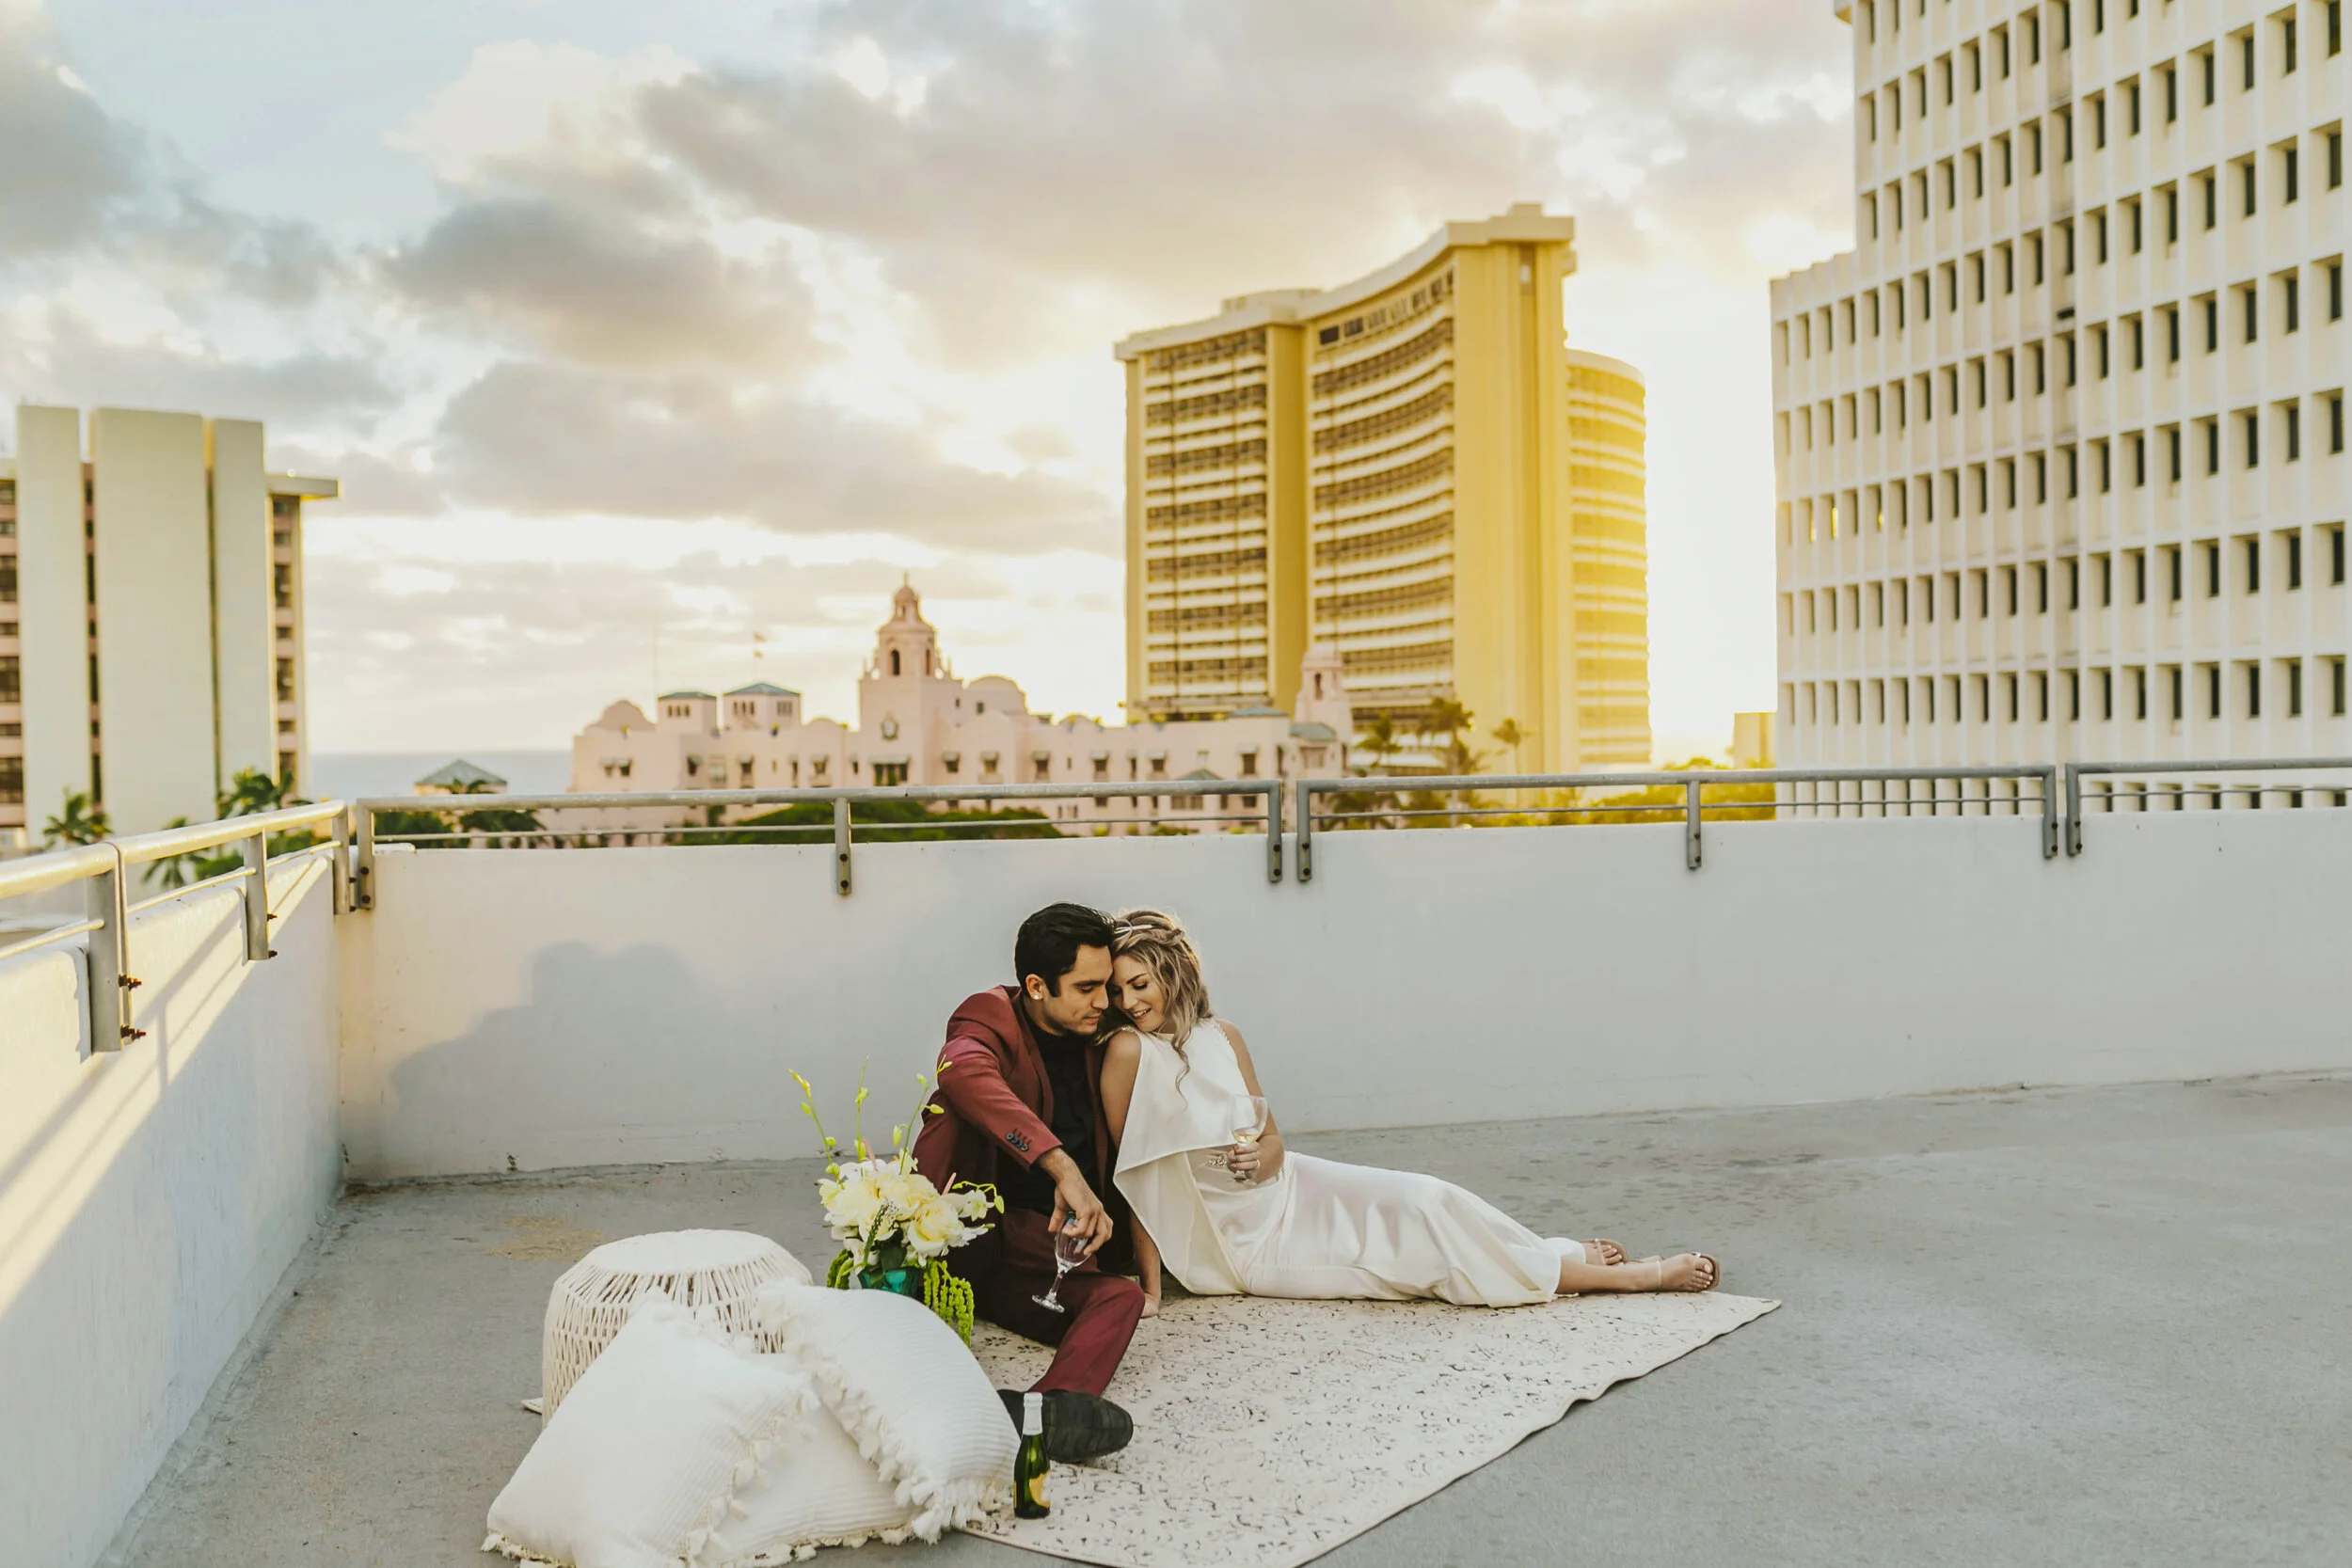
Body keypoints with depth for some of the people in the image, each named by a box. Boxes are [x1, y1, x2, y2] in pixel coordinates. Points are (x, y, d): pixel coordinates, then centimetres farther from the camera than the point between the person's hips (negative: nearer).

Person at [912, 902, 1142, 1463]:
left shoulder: (1094, 1046, 14)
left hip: (1040, 1252, 4)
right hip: (960, 1239, -4)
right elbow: (964, 1070, -30)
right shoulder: (992, 1017, -4)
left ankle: (1048, 1409, -58)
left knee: (1121, 1296, -27)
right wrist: (1062, 1166, -40)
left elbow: (1113, 1159, 28)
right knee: (956, 1110, -28)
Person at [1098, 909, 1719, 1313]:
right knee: (1421, 1231, -12)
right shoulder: (1129, 1052, -19)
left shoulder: (1222, 1037, -2)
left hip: (1286, 1187, 5)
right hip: (1245, 1243, -5)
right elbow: (1132, 1177, -16)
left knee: (1425, 1202, -14)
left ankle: (1567, 1257, 5)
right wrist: (1150, 1289, -16)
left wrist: (1261, 1157, -20)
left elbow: (1272, 1138, 4)